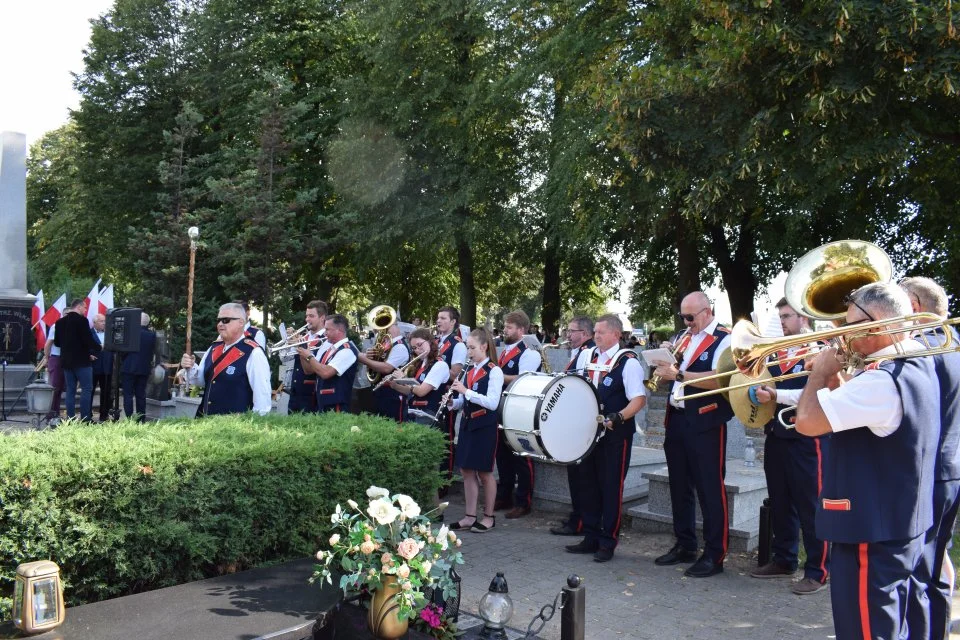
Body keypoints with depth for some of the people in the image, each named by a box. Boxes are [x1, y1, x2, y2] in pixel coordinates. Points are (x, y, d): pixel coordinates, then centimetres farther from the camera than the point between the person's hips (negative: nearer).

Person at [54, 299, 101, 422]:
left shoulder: (60, 322, 10)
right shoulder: (81, 320, -12)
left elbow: (57, 342, 15)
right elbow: (88, 339, -16)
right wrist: (98, 349, 0)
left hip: (66, 361, 7)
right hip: (82, 361, -7)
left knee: (70, 391, 10)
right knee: (87, 389, -3)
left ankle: (70, 418, 9)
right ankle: (85, 418, -6)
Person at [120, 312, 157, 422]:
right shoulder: (152, 335, -2)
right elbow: (152, 352, 6)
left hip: (128, 368, -3)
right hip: (144, 369, 4)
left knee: (128, 395, 1)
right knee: (141, 395, 10)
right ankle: (141, 420, 12)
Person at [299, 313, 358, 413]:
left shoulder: (347, 351, -15)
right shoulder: (327, 346, 12)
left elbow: (325, 372, -25)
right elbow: (309, 370, 17)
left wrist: (309, 356, -13)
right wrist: (302, 353, 2)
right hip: (322, 402, 9)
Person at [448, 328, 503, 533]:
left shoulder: (494, 371, -11)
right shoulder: (469, 371, 11)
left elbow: (492, 403, -21)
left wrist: (466, 391, -24)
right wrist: (452, 402, -6)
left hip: (485, 426, -7)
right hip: (467, 424, 7)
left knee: (484, 472, 3)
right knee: (467, 470, 9)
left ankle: (488, 516, 16)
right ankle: (470, 516, 18)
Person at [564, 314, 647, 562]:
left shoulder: (628, 362, -11)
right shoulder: (588, 356, 8)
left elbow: (639, 399, -16)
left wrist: (617, 418, -28)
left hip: (616, 435, -7)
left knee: (611, 488, 3)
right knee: (588, 484, 12)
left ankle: (608, 542, 14)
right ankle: (591, 538, 24)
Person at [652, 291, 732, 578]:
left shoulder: (724, 340, -8)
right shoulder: (683, 337, 14)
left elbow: (719, 379, -23)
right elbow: (668, 373, 20)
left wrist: (678, 374, -25)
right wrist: (665, 358, 0)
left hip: (705, 424, -7)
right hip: (676, 420, 8)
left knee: (709, 488, -1)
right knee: (679, 486, 13)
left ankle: (714, 554, 7)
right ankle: (684, 545, 25)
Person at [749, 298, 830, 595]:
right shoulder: (777, 353, 14)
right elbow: (769, 387, 21)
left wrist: (776, 395, -26)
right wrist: (758, 389, 0)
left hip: (808, 439, -7)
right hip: (776, 435, 7)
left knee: (811, 507, 1)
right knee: (780, 503, 14)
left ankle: (817, 571, 11)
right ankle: (784, 560, 27)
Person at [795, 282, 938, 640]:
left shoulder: (882, 380, -25)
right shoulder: (919, 366, 8)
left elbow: (807, 421, -26)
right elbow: (854, 412, 18)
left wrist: (820, 371, -11)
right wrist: (834, 378, 4)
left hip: (872, 536, -10)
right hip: (907, 526, 10)